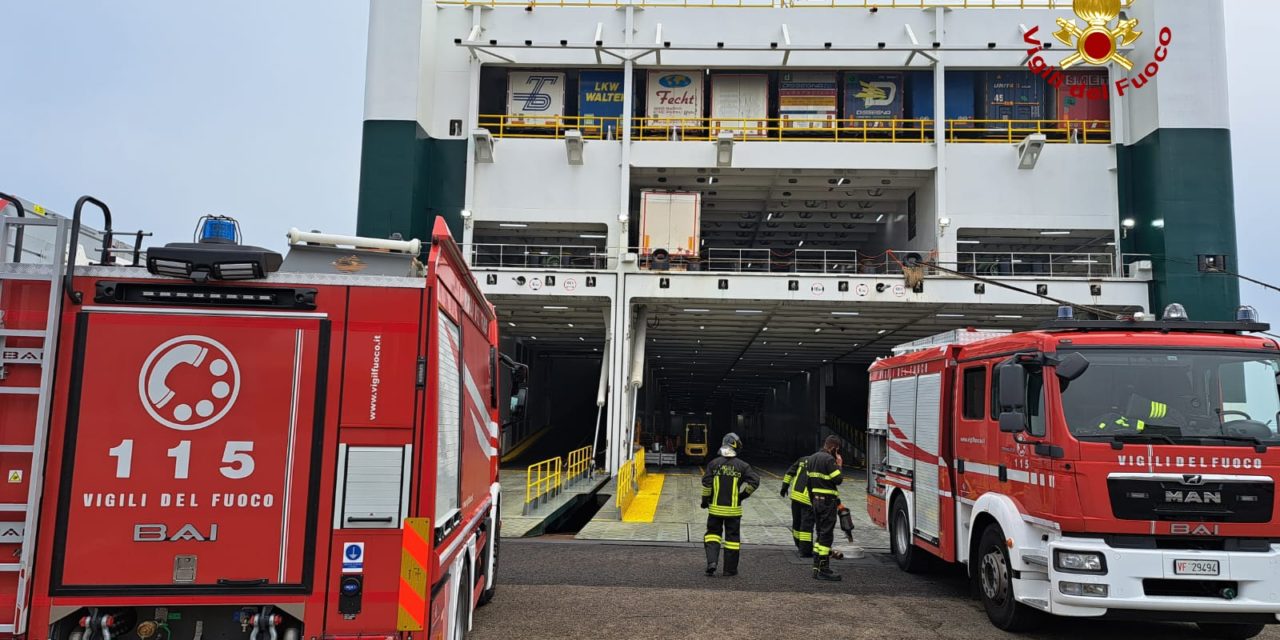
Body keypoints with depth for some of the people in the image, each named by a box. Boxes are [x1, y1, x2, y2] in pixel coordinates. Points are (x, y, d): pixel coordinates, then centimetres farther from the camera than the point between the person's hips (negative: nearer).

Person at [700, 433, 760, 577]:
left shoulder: (714, 464, -5)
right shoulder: (742, 466, -5)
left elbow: (706, 483, -8)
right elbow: (754, 480, -10)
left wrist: (705, 500, 6)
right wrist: (743, 494, 4)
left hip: (715, 508, 0)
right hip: (734, 509, 0)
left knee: (712, 534, 13)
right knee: (732, 537, 9)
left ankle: (712, 562, -5)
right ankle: (730, 569, 14)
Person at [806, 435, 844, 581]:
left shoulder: (811, 459, 14)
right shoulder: (829, 459, -14)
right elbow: (838, 479, -17)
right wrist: (839, 465, -3)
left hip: (816, 500, 9)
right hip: (828, 501, -9)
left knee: (819, 534, 15)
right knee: (826, 535, -5)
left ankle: (817, 567, 18)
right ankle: (823, 569, -4)